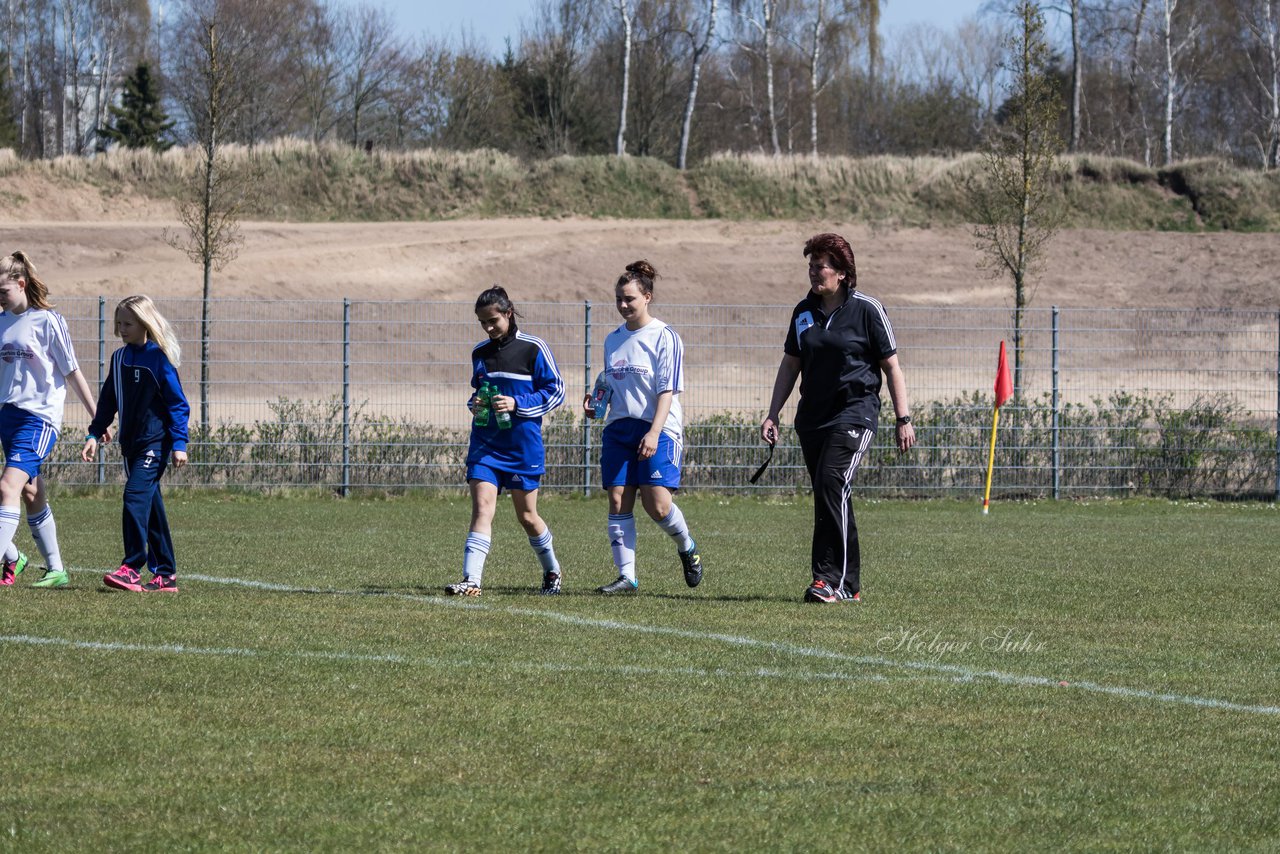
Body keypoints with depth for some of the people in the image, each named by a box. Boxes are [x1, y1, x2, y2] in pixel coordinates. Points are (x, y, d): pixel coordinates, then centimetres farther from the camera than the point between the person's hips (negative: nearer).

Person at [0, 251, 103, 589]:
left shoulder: (47, 321, -8)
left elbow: (72, 373, -4)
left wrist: (97, 420, -1)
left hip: (40, 416, -7)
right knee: (31, 494, 11)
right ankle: (56, 569, 21)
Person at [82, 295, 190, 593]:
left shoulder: (159, 358, -9)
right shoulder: (120, 358, 10)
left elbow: (177, 403, -9)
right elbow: (108, 401, 18)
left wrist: (179, 444, -13)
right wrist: (94, 434, 11)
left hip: (156, 442, -7)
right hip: (131, 443, 7)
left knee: (136, 495, -19)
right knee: (150, 504, 10)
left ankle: (132, 568, -21)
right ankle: (165, 574, 15)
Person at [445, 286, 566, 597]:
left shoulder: (533, 348, -6)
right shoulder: (480, 352, 9)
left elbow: (556, 392, -5)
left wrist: (516, 404, -16)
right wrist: (475, 403, 0)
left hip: (523, 445, -3)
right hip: (485, 443, 3)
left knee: (527, 515, 8)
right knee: (481, 507, -13)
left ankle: (552, 572, 32)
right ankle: (471, 580, -20)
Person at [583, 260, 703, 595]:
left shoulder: (664, 337, -5)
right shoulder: (614, 339, 15)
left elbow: (667, 390, -11)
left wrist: (654, 432, -21)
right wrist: (596, 401, 4)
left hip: (658, 430, -6)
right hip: (618, 427, 6)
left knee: (657, 504, -14)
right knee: (618, 501, -4)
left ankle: (687, 548, 16)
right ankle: (626, 576, -3)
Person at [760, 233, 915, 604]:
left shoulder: (867, 309, -4)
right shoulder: (804, 311, 11)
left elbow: (891, 366, -1)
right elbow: (790, 365, 20)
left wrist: (903, 420, -4)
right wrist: (772, 415, 13)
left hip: (854, 415, -6)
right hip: (812, 417, 6)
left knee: (832, 485, -22)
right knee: (827, 497, 5)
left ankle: (833, 580, -23)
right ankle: (849, 584, 12)